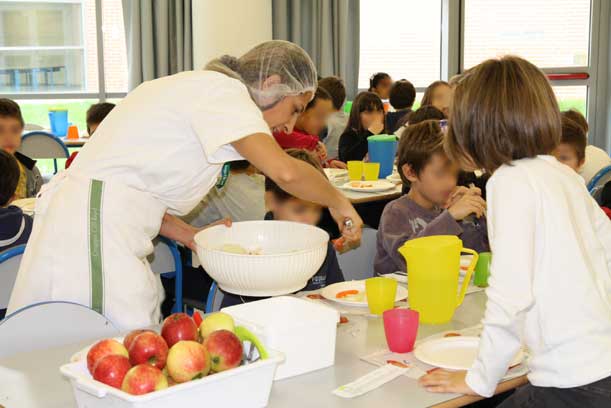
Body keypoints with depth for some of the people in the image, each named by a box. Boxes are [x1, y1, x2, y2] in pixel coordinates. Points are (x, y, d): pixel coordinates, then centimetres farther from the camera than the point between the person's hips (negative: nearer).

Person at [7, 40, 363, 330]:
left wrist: (194, 237, 8)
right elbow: (285, 171, -22)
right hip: (94, 231, -10)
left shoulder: (197, 89, 20)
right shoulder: (223, 88, -8)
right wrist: (338, 202, -5)